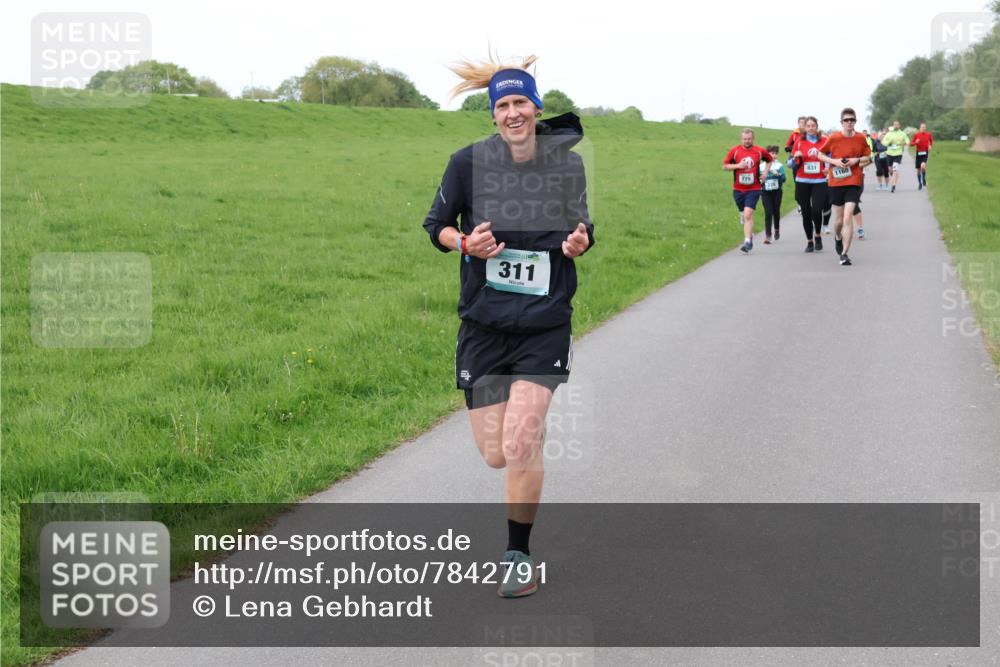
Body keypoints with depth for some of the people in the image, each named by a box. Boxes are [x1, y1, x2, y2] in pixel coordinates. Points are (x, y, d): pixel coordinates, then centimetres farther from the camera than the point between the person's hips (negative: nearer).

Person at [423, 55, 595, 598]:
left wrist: (580, 243, -11)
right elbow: (436, 225, 6)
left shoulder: (567, 163, -2)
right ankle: (531, 425, 42)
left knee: (519, 449, -14)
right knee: (495, 457, 3)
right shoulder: (469, 162, -5)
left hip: (545, 325, -1)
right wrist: (465, 243, -15)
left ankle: (518, 555, 8)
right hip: (483, 324, 1)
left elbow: (583, 228, 13)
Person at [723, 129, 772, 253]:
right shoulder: (734, 150, -1)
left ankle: (747, 242, -19)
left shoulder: (760, 151, -1)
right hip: (738, 189, 3)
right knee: (745, 215, 14)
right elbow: (725, 166, 2)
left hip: (753, 189, -2)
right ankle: (749, 236, 36)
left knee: (748, 215, -17)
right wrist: (737, 165, -14)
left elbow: (769, 159, 19)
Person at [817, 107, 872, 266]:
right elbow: (820, 154, 5)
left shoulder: (860, 138, -1)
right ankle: (838, 238, 45)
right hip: (836, 182, 1)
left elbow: (868, 158, 9)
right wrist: (834, 161, -11)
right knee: (839, 219, 10)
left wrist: (857, 160, -11)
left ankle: (844, 254, -10)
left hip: (854, 182, -1)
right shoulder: (833, 138, -4)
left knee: (847, 217, -14)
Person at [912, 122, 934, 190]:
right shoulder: (916, 135, 0)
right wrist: (916, 142, -17)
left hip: (925, 153, -2)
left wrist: (930, 146, -3)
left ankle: (924, 179, -3)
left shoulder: (929, 135, 1)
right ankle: (920, 183, 23)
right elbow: (912, 144, 4)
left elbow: (931, 142, 18)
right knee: (918, 170, 6)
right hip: (918, 153, 2)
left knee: (923, 166, -27)